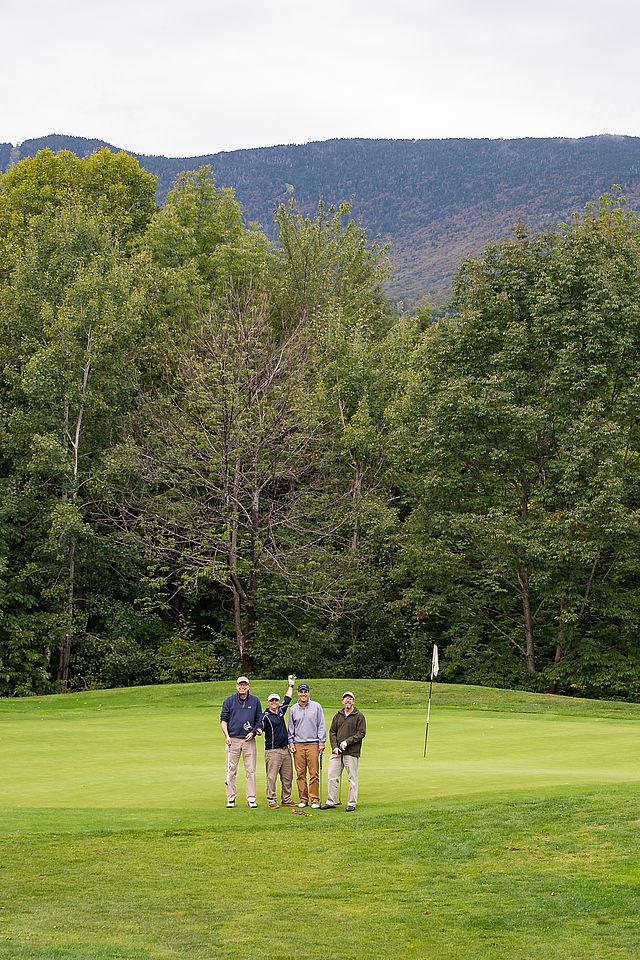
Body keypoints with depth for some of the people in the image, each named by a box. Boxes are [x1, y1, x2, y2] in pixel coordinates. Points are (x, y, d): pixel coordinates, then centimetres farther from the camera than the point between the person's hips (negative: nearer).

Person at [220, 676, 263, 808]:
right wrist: (227, 736, -6)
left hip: (249, 739, 0)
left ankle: (251, 799, 2)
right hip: (233, 739, 0)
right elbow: (223, 720, 6)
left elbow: (259, 720, 14)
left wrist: (253, 732, -2)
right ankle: (231, 798, 6)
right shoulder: (229, 701, 6)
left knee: (250, 770, -1)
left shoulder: (255, 701, 9)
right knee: (231, 770, 0)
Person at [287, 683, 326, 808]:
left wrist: (321, 742, 0)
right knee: (300, 774, 2)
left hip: (313, 744, -2)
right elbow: (291, 728, 16)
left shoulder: (316, 707, 5)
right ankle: (303, 799, 8)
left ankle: (315, 800, -1)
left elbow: (321, 725, 5)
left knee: (314, 773, -6)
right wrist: (291, 743, 7)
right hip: (298, 745, 2)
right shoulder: (293, 709, 11)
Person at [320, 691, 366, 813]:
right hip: (337, 751, 5)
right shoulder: (338, 716, 14)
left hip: (352, 752, -5)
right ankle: (331, 802, 12)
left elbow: (361, 733, -6)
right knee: (332, 777, 4)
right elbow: (332, 732, 13)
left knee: (352, 778, 0)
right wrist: (334, 746, -2)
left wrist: (347, 741, -14)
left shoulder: (359, 716, 0)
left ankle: (352, 803, 7)